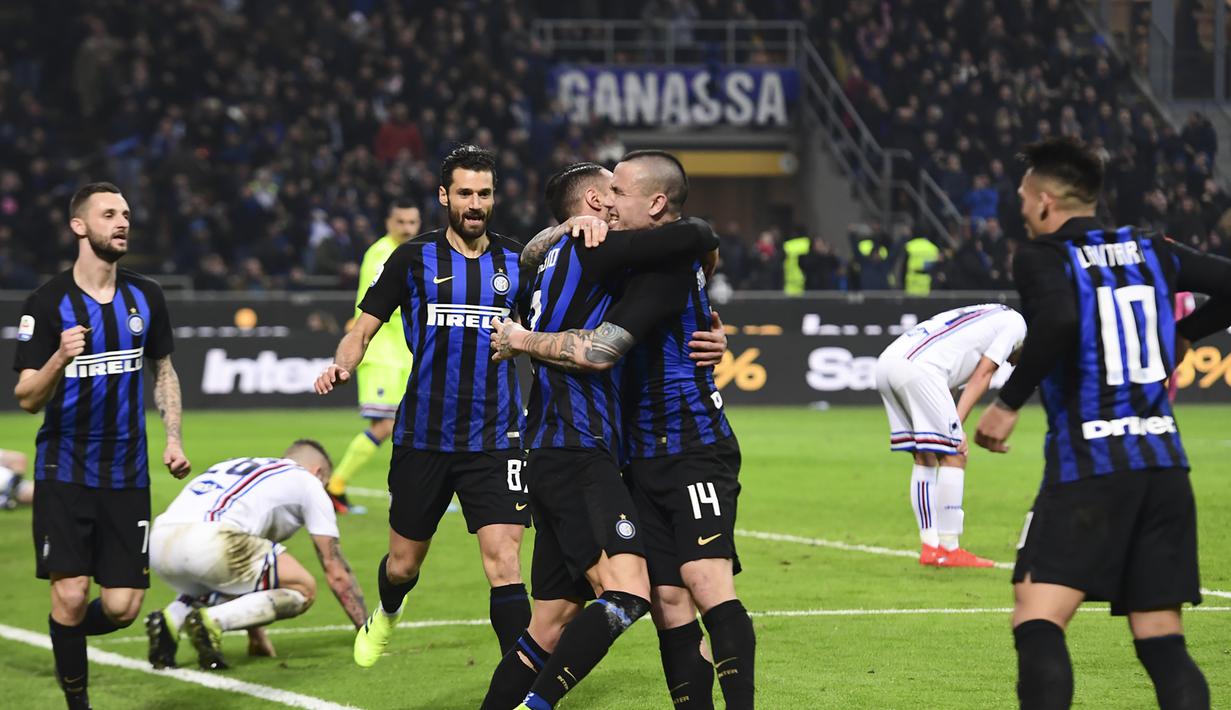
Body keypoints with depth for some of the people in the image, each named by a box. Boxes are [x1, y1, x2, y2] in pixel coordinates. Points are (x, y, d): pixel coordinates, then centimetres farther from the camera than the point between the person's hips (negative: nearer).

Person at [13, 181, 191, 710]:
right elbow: (27, 398, -10)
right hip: (64, 473, -4)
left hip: (127, 476, 4)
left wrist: (173, 438, 8)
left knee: (121, 607, -1)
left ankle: (67, 636, 32)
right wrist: (60, 358, -29)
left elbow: (163, 370, 20)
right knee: (70, 596, -13)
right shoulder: (48, 303, -8)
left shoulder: (144, 297, 6)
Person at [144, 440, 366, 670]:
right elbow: (337, 573, 23)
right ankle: (211, 622, -10)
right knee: (303, 590, 9)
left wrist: (255, 634, 52)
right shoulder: (309, 482, 23)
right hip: (211, 543, -7)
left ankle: (170, 619, 6)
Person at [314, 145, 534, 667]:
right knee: (403, 564, 14)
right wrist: (342, 365, -19)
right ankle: (386, 616, 49)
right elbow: (364, 329, 1)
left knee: (503, 561, -14)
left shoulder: (516, 262, 5)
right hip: (423, 439, 0)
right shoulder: (413, 258, 0)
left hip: (495, 440, 0)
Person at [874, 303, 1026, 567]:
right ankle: (948, 549, -1)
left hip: (886, 361, 9)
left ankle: (930, 546, 15)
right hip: (917, 367, -9)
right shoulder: (1015, 323, 12)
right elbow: (982, 375, 1)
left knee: (924, 458, 15)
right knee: (953, 456, -2)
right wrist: (958, 424, -3)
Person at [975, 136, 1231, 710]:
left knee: (1036, 623, -8)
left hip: (1088, 466, -6)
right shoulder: (1148, 250, 13)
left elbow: (1059, 321, -23)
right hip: (1163, 463, 6)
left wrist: (1007, 404, -14)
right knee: (1162, 643, 6)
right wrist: (1182, 334, 28)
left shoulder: (1042, 257, -3)